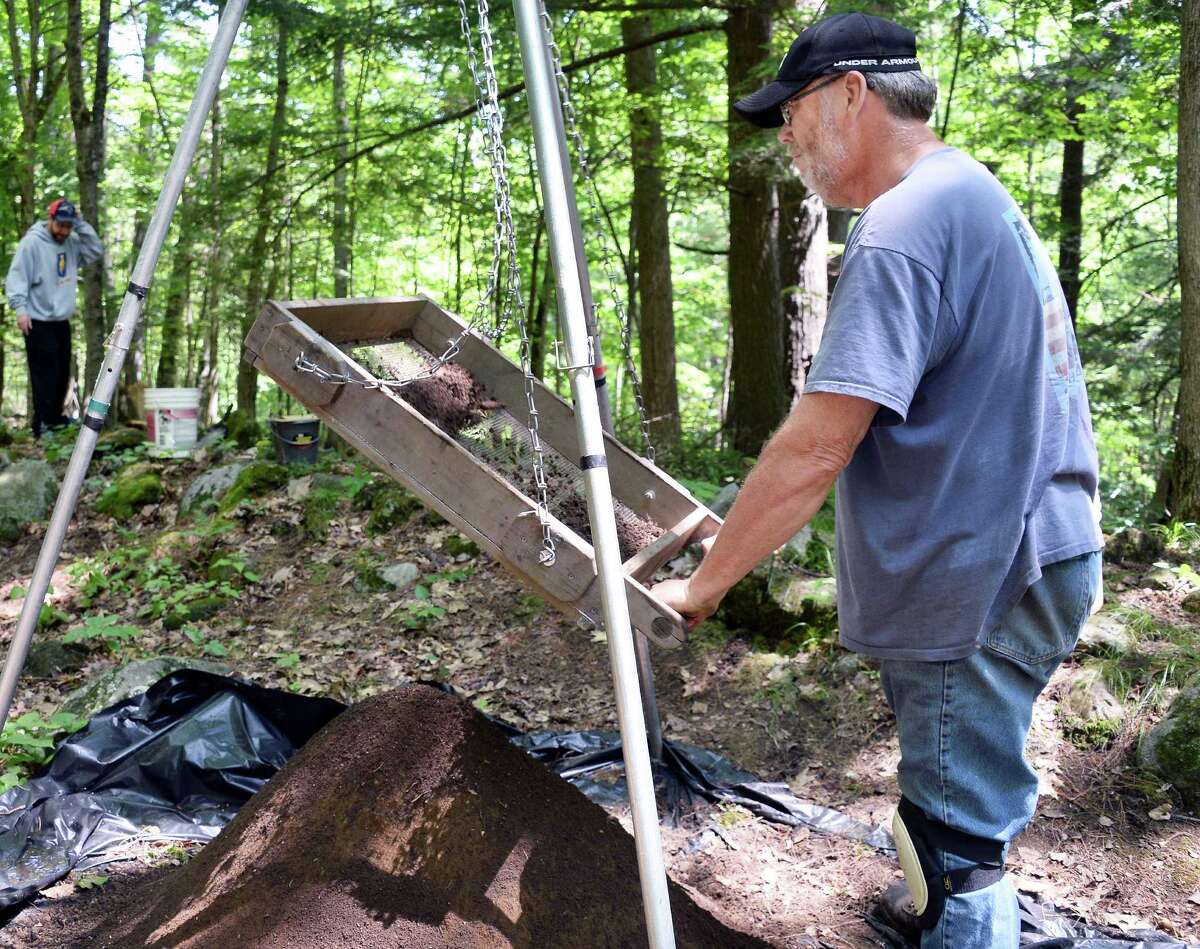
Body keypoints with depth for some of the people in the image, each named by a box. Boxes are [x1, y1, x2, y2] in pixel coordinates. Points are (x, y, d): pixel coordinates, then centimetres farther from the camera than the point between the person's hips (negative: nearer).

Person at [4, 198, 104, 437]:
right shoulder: (32, 242, -10)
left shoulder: (71, 243, 8)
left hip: (62, 321, 7)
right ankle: (41, 425, -4)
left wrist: (81, 225, -5)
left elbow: (96, 250, 2)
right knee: (45, 374, -8)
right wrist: (21, 309, -20)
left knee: (62, 374, 12)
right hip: (38, 321, -7)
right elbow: (17, 277, -12)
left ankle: (54, 418, 24)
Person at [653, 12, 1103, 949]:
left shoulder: (901, 229, -20)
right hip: (1036, 556, 10)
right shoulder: (982, 193, 13)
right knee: (966, 819, 25)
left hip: (977, 587, -10)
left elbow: (815, 450, -26)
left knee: (960, 849, 2)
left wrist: (703, 585, -17)